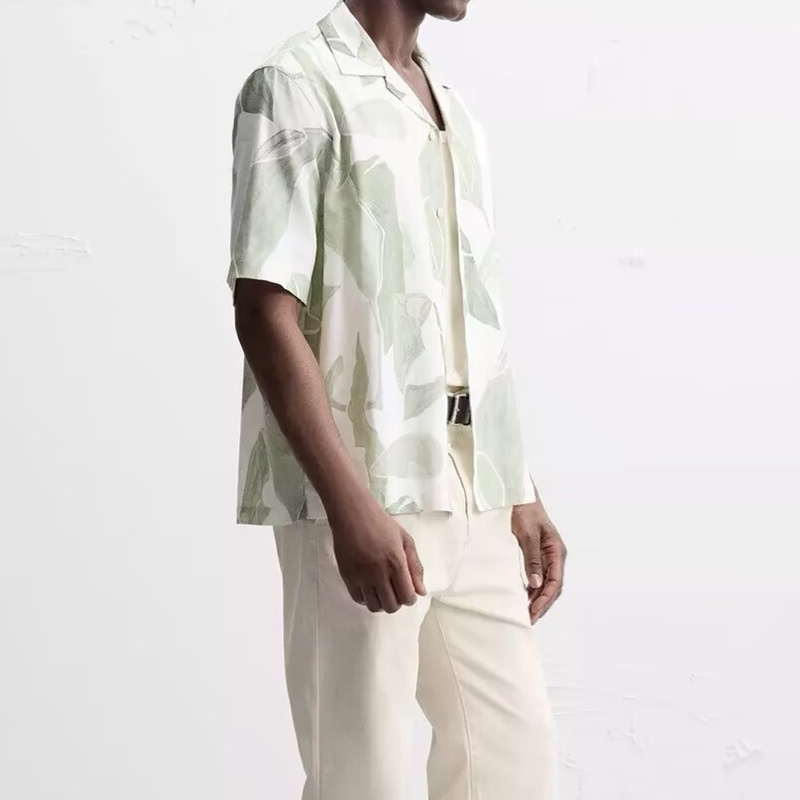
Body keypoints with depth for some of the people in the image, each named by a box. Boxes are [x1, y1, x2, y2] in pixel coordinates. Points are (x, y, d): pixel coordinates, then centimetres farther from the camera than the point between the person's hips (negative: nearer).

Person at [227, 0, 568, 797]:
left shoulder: (454, 111, 15)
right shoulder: (298, 85, -8)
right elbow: (264, 312, -16)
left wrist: (520, 491, 15)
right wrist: (351, 505, -22)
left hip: (472, 500, 8)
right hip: (363, 498, -7)